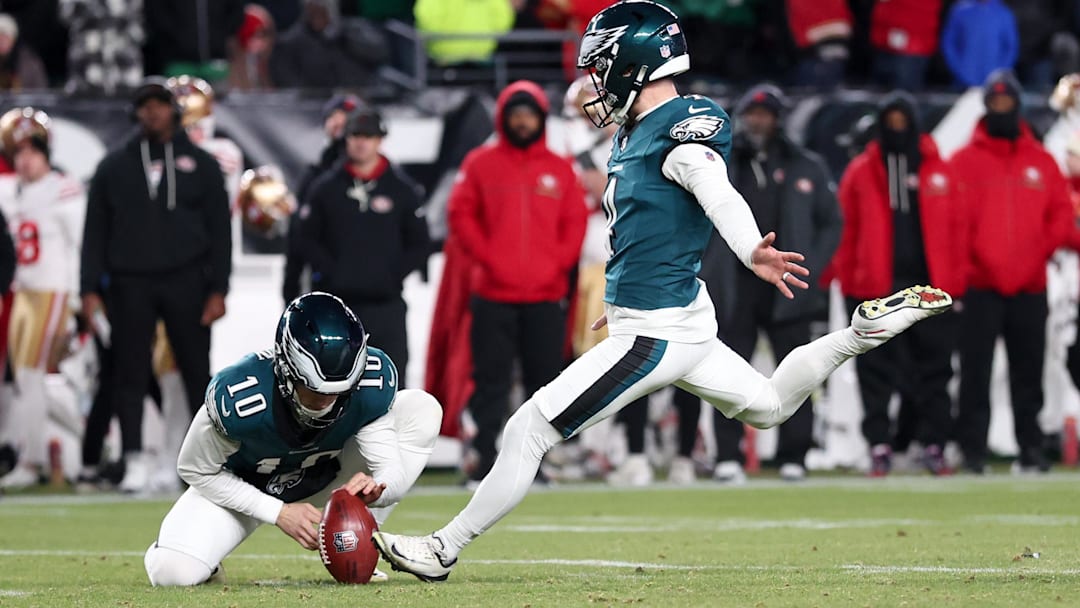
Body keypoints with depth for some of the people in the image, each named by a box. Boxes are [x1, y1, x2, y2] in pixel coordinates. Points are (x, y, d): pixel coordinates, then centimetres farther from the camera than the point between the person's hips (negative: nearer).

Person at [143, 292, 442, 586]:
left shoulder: (373, 380, -28)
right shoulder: (236, 397, -36)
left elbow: (392, 470, -21)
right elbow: (196, 470, -19)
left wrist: (373, 488, -47)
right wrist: (279, 513, -26)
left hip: (325, 480, 3)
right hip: (240, 488, -3)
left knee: (422, 409, -18)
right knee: (172, 572, -30)